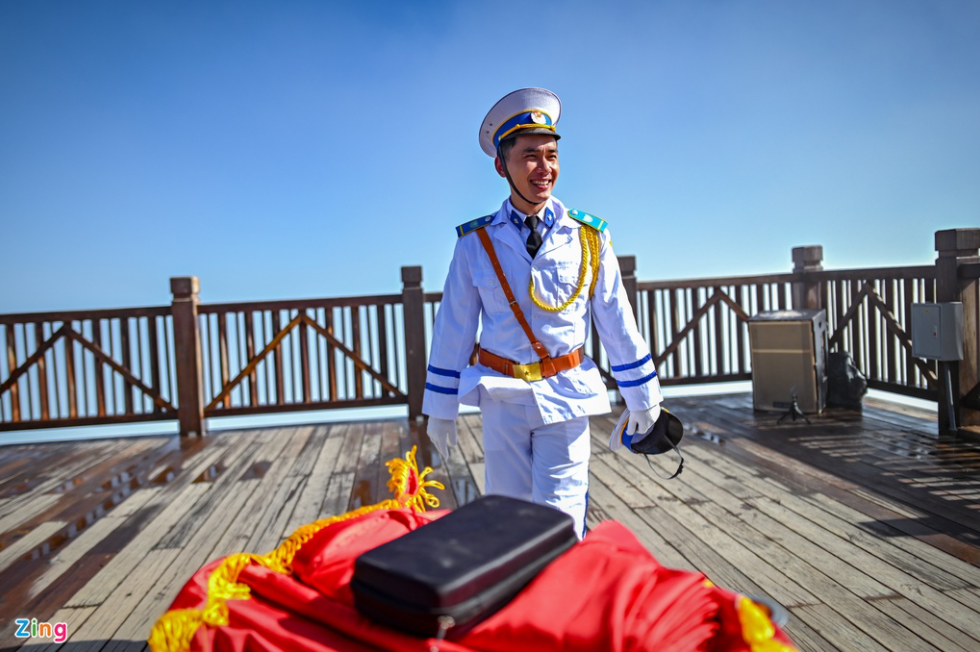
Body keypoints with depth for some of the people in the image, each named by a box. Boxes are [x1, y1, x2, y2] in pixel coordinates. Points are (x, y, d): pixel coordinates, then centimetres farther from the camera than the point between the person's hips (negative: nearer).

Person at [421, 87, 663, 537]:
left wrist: (641, 397, 8)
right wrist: (440, 409, 4)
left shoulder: (589, 238, -2)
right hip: (502, 396, 1)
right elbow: (453, 329, 1)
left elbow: (617, 323, 4)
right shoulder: (476, 242, -3)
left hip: (567, 397, -1)